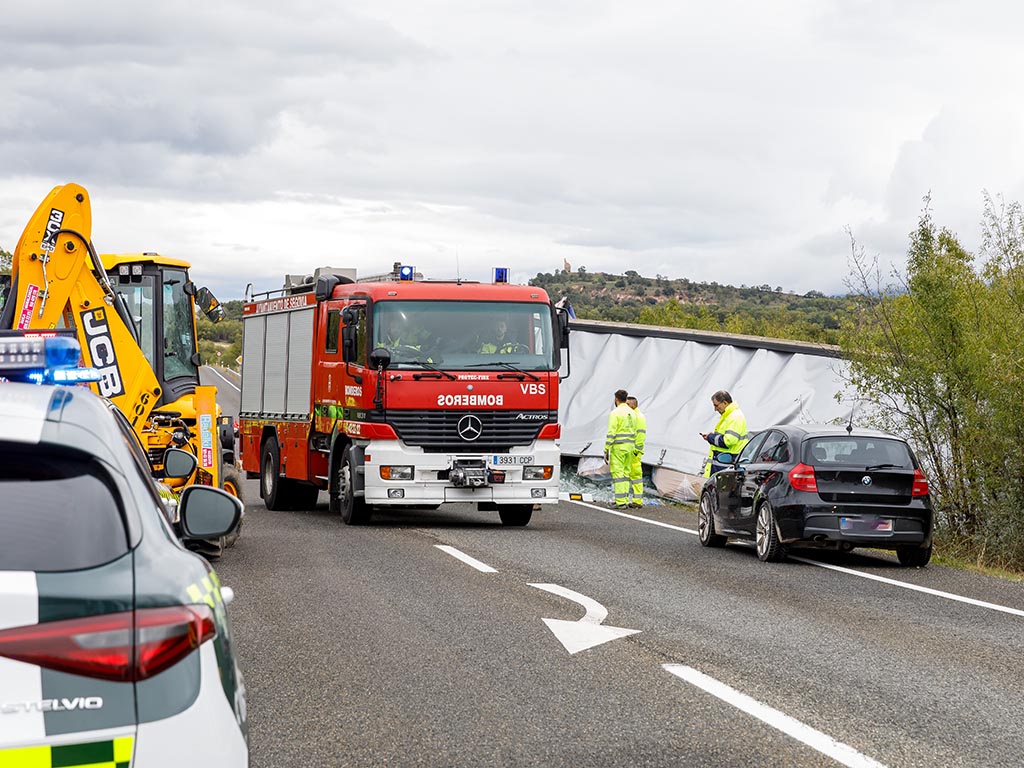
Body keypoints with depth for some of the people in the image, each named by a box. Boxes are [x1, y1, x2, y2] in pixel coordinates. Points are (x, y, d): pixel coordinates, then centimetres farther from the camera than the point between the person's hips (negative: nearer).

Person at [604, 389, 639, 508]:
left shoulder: (615, 413, -13)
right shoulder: (632, 413, 11)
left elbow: (611, 433, -16)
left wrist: (606, 450, -13)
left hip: (618, 447, -7)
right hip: (629, 446, 7)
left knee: (617, 473, -5)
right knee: (625, 473, 13)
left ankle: (620, 502, -10)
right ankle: (625, 500, 13)